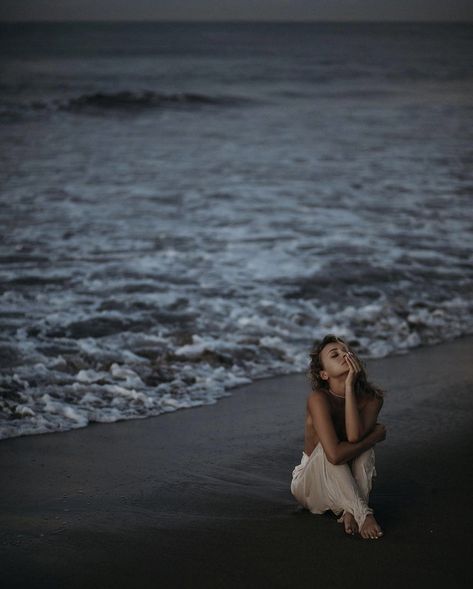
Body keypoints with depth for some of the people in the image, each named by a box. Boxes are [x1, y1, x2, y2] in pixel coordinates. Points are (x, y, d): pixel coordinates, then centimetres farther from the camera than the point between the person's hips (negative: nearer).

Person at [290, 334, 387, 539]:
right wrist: (376, 435, -24)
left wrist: (350, 386, -32)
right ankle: (362, 513, -34)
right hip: (312, 483, -3)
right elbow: (335, 454, -37)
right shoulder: (319, 398, -25)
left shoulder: (372, 398, -12)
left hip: (344, 484, 3)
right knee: (326, 447, -33)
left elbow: (354, 436, -33)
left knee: (359, 440, -24)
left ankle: (350, 510, -29)